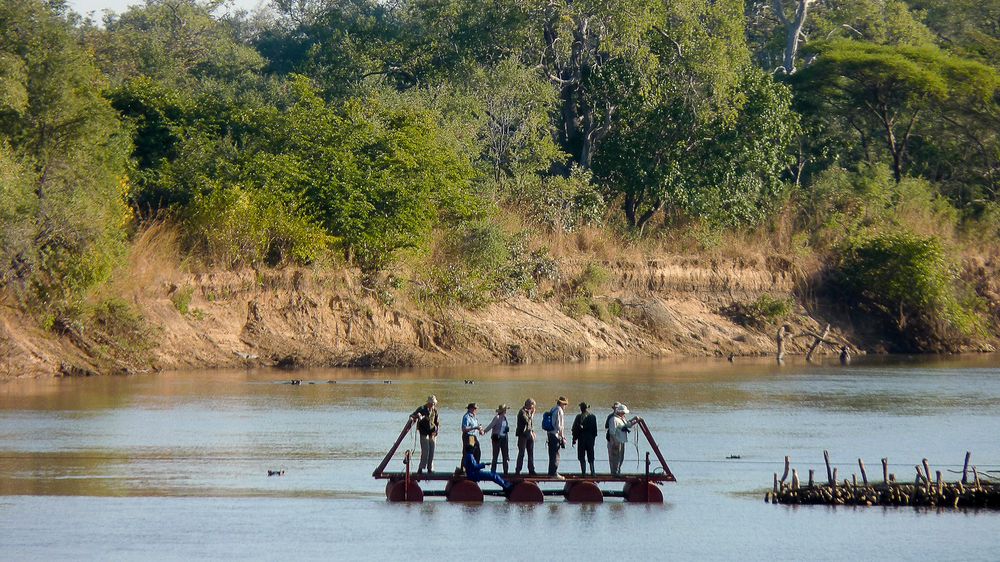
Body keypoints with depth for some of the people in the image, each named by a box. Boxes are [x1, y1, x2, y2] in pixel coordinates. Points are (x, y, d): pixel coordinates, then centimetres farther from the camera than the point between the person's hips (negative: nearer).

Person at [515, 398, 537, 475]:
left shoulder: (530, 412, 15)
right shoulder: (522, 412, -11)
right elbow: (527, 420, -22)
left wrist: (532, 431, 14)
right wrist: (532, 414, -12)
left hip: (530, 434, 8)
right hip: (523, 435, -8)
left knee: (531, 453, 6)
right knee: (521, 453, -5)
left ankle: (531, 470, 10)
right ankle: (518, 470, -1)